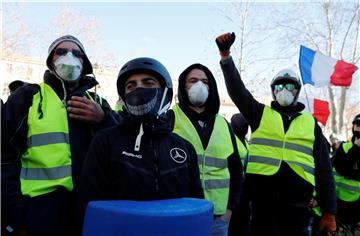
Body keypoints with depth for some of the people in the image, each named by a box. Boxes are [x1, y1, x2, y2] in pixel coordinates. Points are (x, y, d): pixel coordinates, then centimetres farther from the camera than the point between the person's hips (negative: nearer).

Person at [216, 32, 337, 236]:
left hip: (297, 203, 1)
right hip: (262, 199, -1)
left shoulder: (311, 123, 12)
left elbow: (323, 169, 10)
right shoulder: (260, 114, 10)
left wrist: (329, 212, 6)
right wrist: (226, 55, -17)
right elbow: (237, 89, -4)